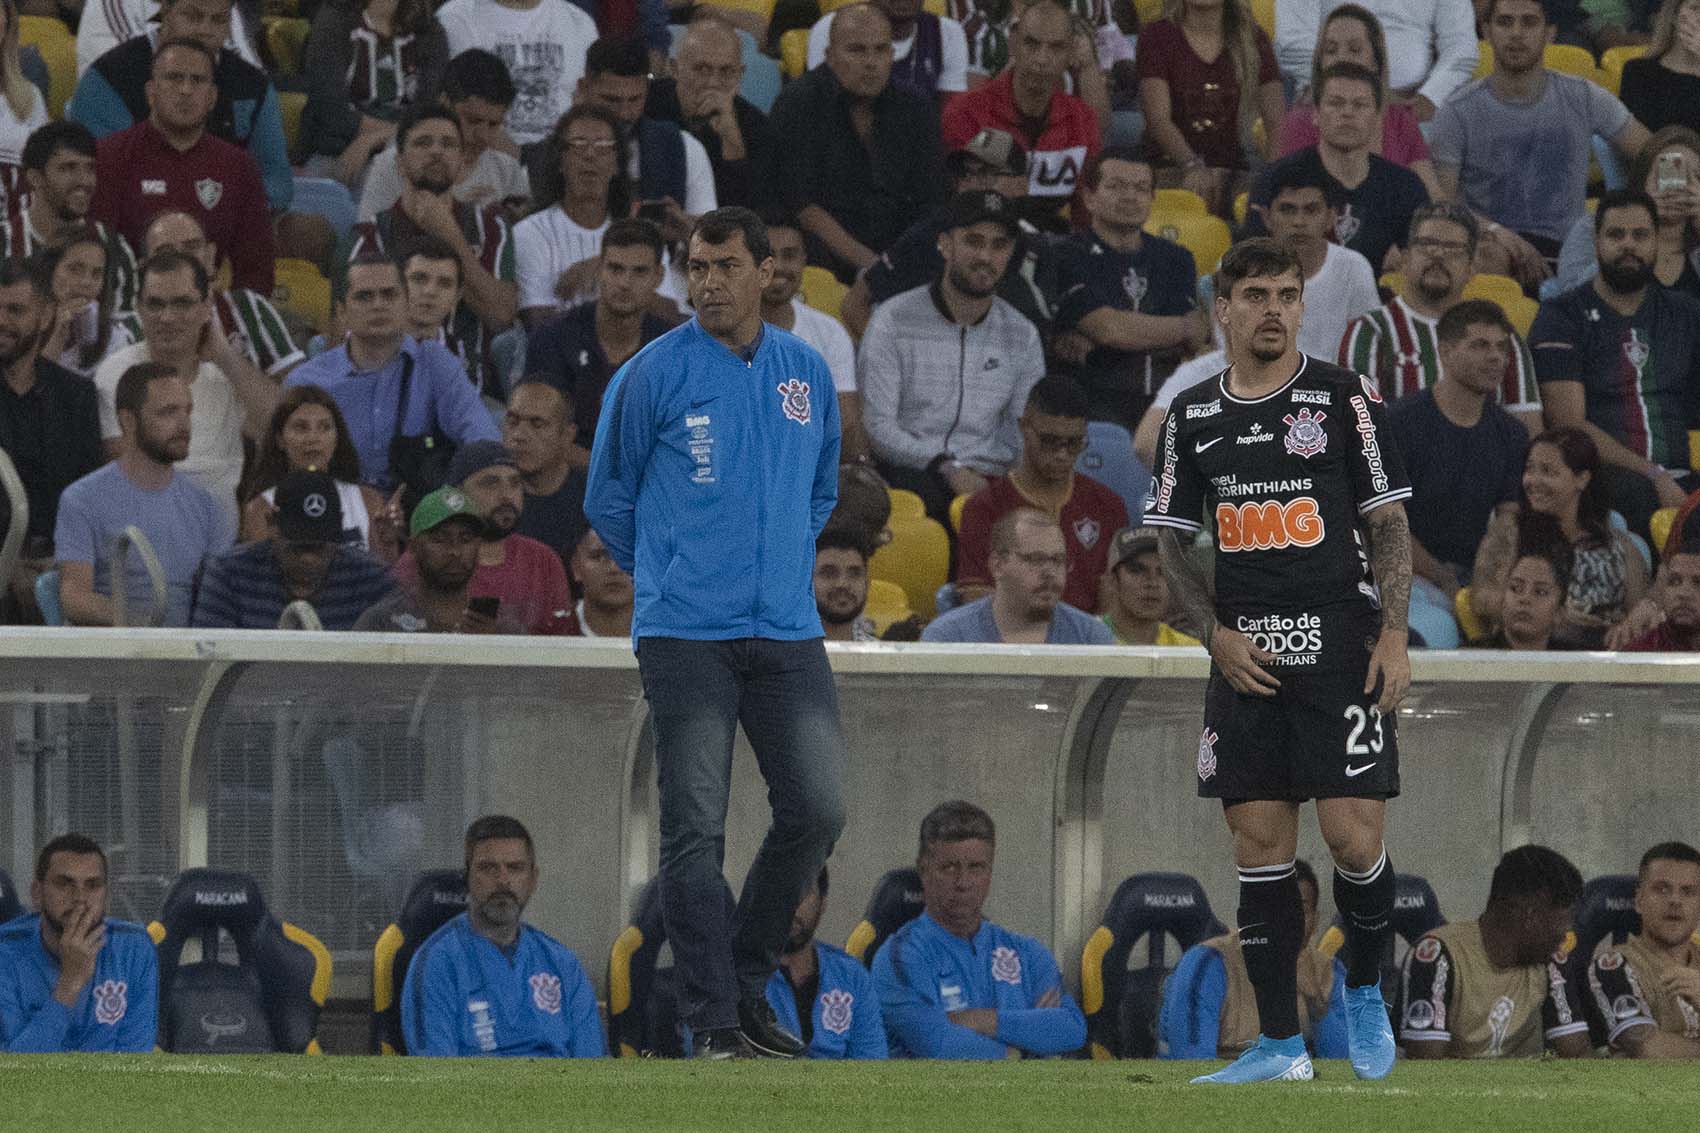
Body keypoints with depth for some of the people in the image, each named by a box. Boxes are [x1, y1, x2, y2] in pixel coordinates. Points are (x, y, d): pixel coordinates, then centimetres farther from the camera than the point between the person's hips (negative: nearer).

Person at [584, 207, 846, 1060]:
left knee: (816, 810, -2)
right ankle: (712, 1020, -2)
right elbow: (608, 498, 8)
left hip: (787, 633, 4)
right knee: (695, 829, -6)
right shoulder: (654, 375, -2)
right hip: (686, 634, -4)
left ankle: (746, 983, 16)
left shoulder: (808, 374, 11)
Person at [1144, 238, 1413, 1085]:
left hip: (1340, 648, -3)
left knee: (1352, 834, -10)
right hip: (1245, 658, 3)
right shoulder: (1190, 416, 9)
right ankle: (1280, 1044, 5)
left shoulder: (1346, 399, 0)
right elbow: (1172, 542, 13)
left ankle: (1364, 991, 17)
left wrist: (1394, 634, -9)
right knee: (1259, 846, 0)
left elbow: (1389, 523, 1)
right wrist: (1216, 636, -1)